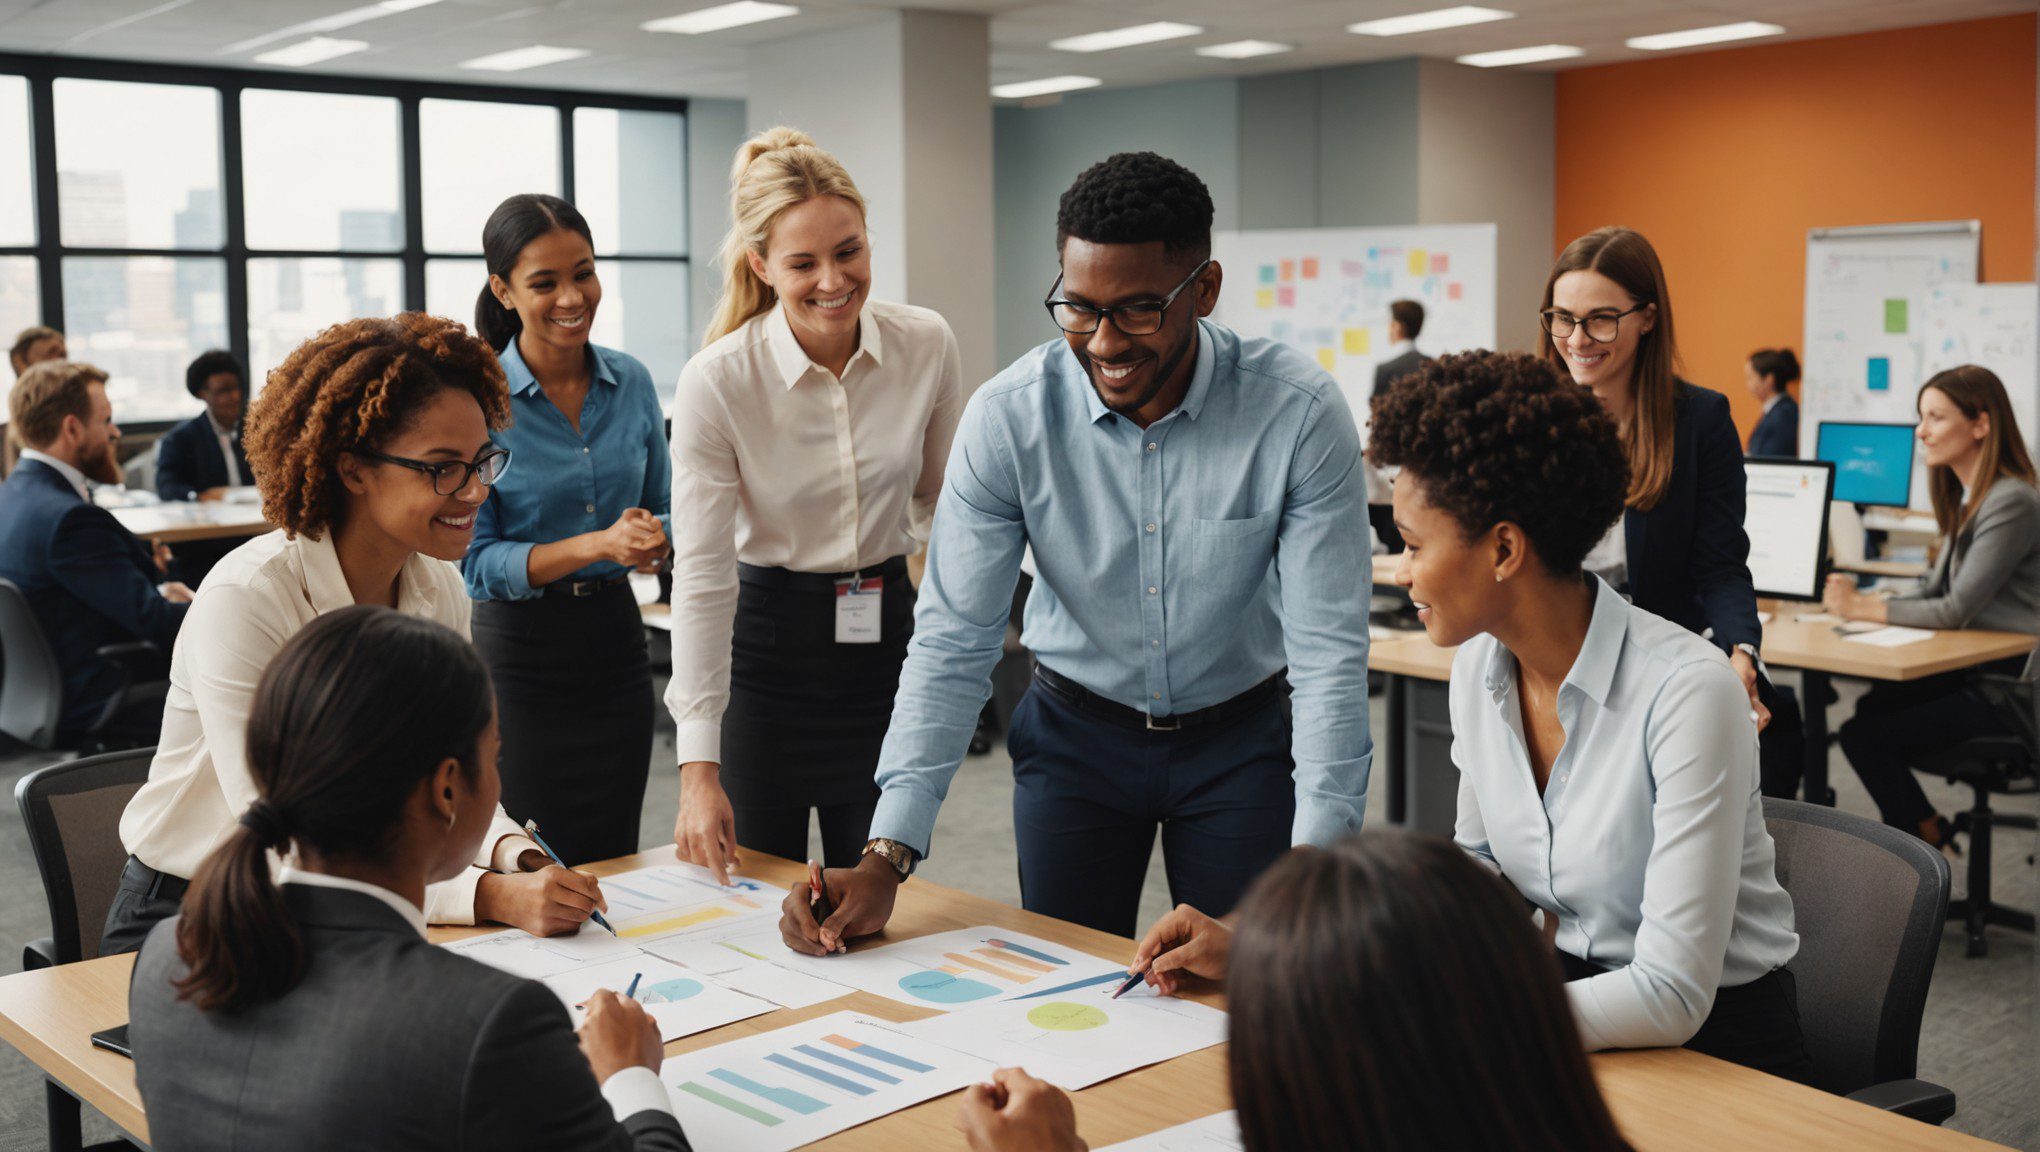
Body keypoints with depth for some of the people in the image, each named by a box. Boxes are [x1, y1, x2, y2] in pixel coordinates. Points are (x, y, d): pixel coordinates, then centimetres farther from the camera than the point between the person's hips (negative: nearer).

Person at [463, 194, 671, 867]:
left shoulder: (631, 383, 3)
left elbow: (662, 509, 13)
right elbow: (474, 562, -12)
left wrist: (651, 538, -11)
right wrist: (596, 544, -24)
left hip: (615, 640, 4)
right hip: (520, 650, -4)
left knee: (613, 862, 11)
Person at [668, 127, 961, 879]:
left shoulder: (929, 347, -7)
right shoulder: (717, 381, -16)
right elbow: (702, 572, -17)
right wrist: (698, 767, -21)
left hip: (886, 639, 2)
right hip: (765, 644, -2)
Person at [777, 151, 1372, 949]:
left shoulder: (1298, 413, -21)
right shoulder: (1006, 417, -18)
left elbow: (1328, 651, -21)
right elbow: (953, 644, -16)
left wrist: (1315, 861, -31)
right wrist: (887, 857, -24)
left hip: (1238, 740, -1)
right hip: (1074, 731, 1)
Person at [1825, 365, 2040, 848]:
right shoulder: (1968, 498, 11)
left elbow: (1955, 612, -22)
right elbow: (1934, 591, 12)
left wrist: (1862, 608, -17)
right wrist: (1857, 598, -3)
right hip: (1977, 670, 9)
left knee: (1863, 734, -13)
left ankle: (1925, 833, 11)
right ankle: (1925, 829, 14)